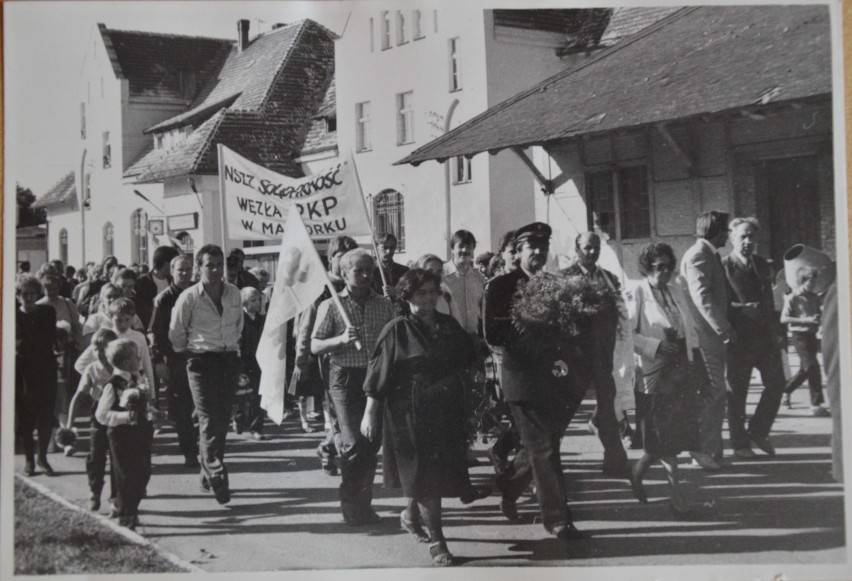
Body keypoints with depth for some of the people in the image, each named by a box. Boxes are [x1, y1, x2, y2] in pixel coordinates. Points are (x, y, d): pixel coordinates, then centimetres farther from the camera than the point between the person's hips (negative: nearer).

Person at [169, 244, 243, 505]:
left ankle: (208, 474, 23)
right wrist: (188, 352, 10)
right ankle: (217, 478, -11)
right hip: (202, 362, -5)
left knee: (222, 421, 10)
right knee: (209, 422, -10)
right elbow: (176, 332, 2)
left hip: (230, 359, 5)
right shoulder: (189, 297, -9)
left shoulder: (234, 293, 4)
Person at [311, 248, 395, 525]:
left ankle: (363, 502, 19)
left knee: (372, 441, 6)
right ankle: (350, 502, 6)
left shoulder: (384, 305, 9)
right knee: (354, 442, -10)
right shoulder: (331, 306, 0)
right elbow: (315, 346, -2)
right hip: (346, 378, -4)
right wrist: (341, 339, -19)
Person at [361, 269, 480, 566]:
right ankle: (436, 541, 3)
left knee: (440, 471, 11)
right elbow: (378, 373, -7)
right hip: (410, 411, -5)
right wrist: (369, 413, -10)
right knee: (425, 475, -3)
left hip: (446, 410, 5)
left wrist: (462, 376, 3)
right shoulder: (397, 330, -6)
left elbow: (469, 360, 21)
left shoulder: (450, 326, 8)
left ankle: (411, 514, 38)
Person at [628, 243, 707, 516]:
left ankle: (639, 470, 29)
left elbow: (690, 328, 16)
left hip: (681, 368, 6)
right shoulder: (636, 294, -7)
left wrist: (696, 364, 9)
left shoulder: (676, 291, 12)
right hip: (654, 371, -6)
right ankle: (676, 495, 5)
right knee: (663, 433, -2)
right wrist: (657, 346, -20)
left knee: (676, 430, 7)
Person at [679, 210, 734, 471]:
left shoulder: (710, 255, 17)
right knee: (714, 392, -9)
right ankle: (702, 449, -3)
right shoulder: (698, 255, -13)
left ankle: (712, 451, 16)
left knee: (715, 394, 11)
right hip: (705, 335, -10)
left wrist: (723, 327, 15)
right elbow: (701, 297, -22)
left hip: (714, 336, 10)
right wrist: (724, 329, -21)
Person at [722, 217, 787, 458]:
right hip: (738, 338, -6)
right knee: (737, 392, 2)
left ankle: (758, 431, 20)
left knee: (776, 382, 2)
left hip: (765, 335, 6)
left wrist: (772, 328, 10)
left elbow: (769, 300, 17)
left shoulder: (762, 265, 13)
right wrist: (744, 309, -22)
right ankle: (740, 444, 13)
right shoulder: (723, 267, -7)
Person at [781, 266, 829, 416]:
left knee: (805, 369, 14)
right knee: (812, 367, -13)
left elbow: (819, 316, 23)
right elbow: (784, 319, -13)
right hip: (799, 335, -7)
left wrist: (819, 320, -1)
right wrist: (805, 320, -21)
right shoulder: (792, 298, -8)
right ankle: (816, 404, -9)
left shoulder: (815, 298, 10)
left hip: (811, 335, 7)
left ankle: (785, 391, 35)